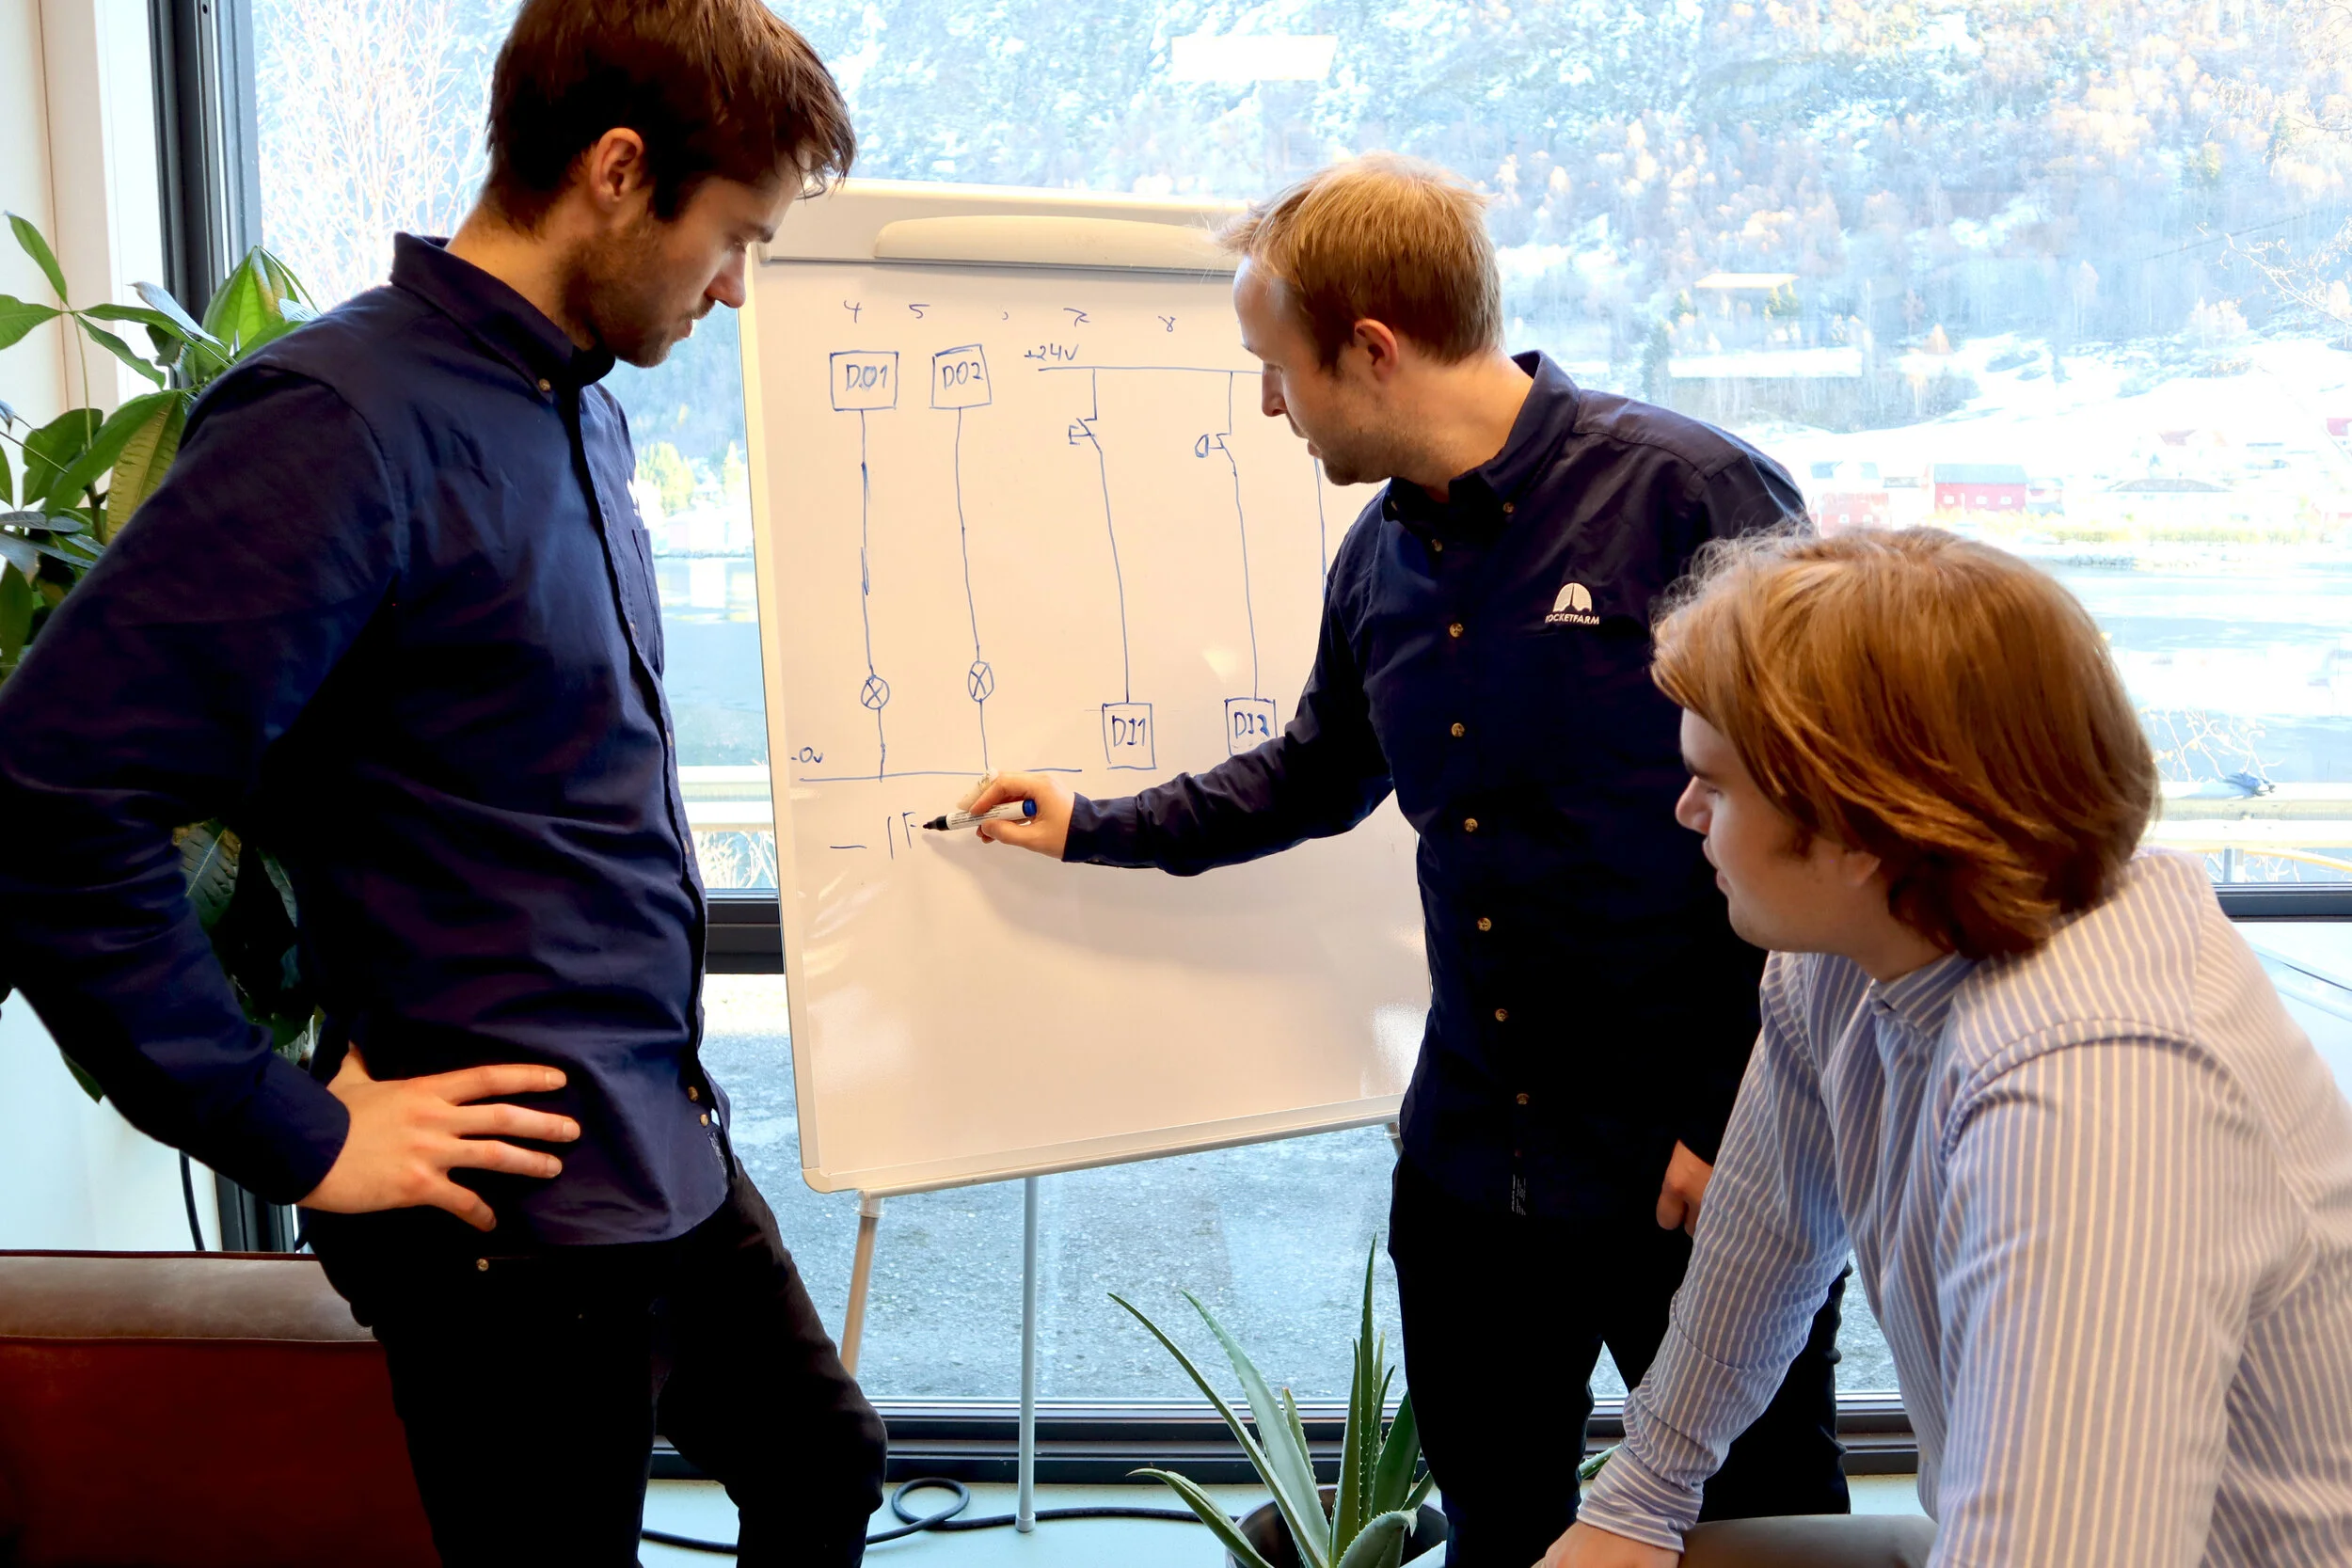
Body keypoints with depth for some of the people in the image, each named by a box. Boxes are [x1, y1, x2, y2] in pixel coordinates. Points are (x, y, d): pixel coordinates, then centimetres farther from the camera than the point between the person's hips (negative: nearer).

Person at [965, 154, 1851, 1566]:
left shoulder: (1698, 498, -15)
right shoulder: (1382, 560, 6)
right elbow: (1318, 775, 25)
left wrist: (1742, 1125, -15)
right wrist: (1095, 828, 27)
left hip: (1698, 1179, -6)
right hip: (1471, 1171, 6)